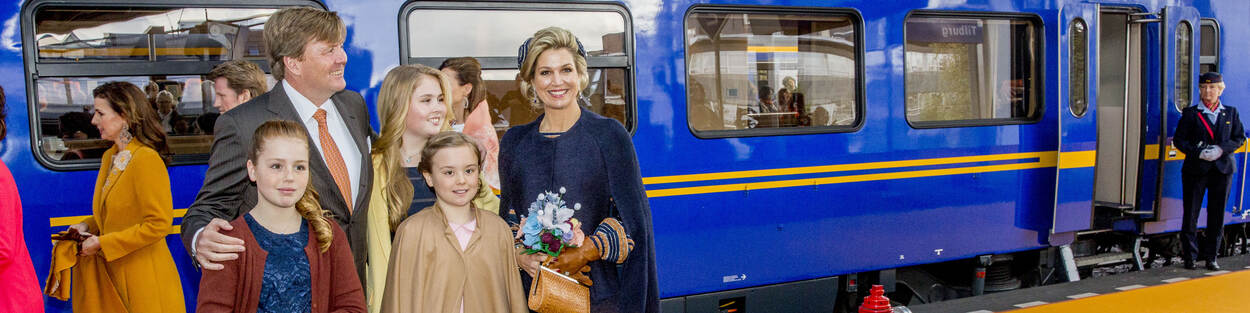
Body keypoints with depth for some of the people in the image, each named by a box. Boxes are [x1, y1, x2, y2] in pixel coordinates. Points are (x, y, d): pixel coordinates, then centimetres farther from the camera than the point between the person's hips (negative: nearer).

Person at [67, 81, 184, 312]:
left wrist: (103, 243, -17)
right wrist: (88, 226, 4)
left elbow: (159, 224, -21)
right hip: (114, 275, 8)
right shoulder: (109, 157, 12)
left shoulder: (146, 159, -17)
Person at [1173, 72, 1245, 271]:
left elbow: (1240, 138, 8)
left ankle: (1210, 257, 13)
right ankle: (1190, 256, 8)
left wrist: (1221, 149, -10)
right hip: (1195, 170, -2)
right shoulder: (1190, 113, 3)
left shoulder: (1230, 113, 11)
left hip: (1222, 169, 2)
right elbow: (1179, 139, 0)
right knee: (1191, 214, -1)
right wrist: (1197, 152, -15)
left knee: (1216, 215, 4)